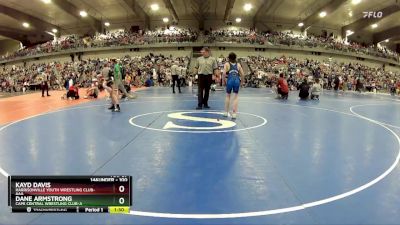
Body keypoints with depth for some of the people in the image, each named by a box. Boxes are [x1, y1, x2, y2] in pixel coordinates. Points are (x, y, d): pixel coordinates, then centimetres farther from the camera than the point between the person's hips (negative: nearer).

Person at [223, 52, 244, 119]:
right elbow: (242, 74, 11)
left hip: (230, 79, -1)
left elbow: (224, 73, -4)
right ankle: (234, 114, 3)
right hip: (237, 80, 1)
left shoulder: (227, 64, 11)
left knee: (228, 95, 17)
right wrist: (241, 81, 23)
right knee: (235, 97, 8)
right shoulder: (238, 64, 18)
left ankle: (226, 112, 24)